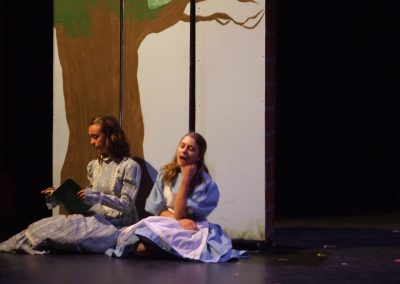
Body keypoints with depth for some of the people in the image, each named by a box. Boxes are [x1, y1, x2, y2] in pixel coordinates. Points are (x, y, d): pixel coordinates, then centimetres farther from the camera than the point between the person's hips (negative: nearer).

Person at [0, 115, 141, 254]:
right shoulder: (93, 165, 15)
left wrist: (97, 197, -25)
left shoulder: (129, 166, -6)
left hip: (116, 225, -7)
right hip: (96, 219, 7)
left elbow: (126, 205, -12)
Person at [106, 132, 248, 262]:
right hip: (162, 224, 4)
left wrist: (186, 179, -14)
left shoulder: (204, 182, -6)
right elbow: (156, 209, 4)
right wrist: (179, 220, -14)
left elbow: (179, 213, -12)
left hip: (188, 229, -4)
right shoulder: (165, 173, 7)